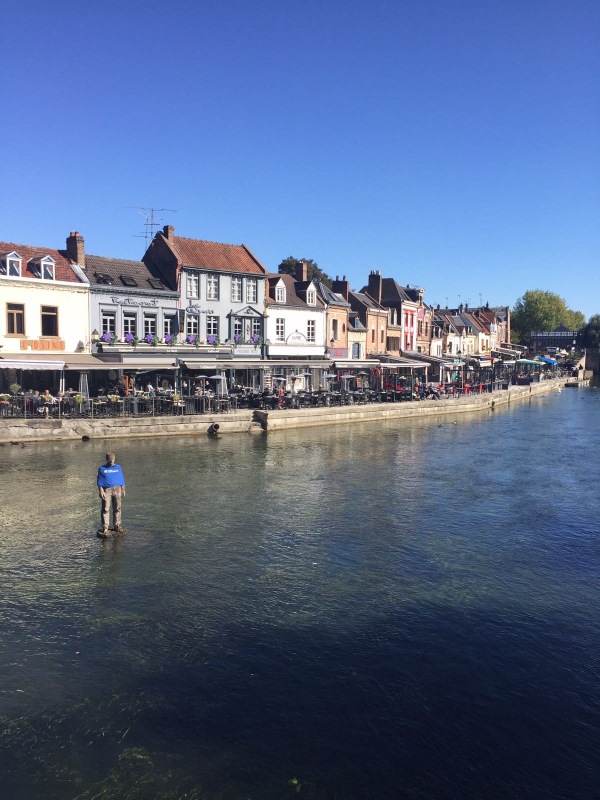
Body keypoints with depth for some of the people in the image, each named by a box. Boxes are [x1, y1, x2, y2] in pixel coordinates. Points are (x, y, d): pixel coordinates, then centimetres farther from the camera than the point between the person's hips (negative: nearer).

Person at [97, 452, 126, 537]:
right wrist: (101, 491, -8)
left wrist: (123, 490, 9)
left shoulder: (118, 468, 13)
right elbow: (100, 482, 2)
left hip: (117, 489, 3)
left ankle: (117, 526, 13)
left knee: (117, 509, 5)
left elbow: (122, 480, 15)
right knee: (106, 509, -5)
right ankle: (104, 528, -3)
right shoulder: (102, 469, 6)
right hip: (106, 490, -3)